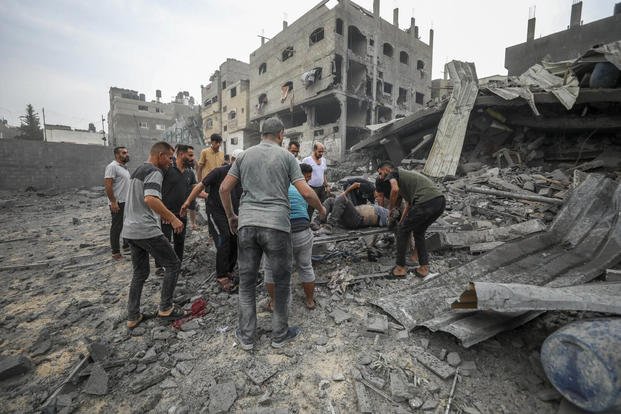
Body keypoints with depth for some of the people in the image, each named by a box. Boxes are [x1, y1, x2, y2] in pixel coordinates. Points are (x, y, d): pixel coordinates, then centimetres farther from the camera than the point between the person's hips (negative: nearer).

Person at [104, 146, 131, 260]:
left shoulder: (124, 167, 14)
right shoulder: (112, 166, -15)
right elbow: (107, 185, -21)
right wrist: (113, 201, -24)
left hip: (127, 201, 9)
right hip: (118, 203, -9)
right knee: (117, 227, -2)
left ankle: (126, 244, 32)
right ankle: (115, 252, 7)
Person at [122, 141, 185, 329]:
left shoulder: (138, 170, 19)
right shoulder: (155, 172, -12)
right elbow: (151, 199, -30)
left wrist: (163, 215, 33)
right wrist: (172, 218, -27)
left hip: (130, 230, 10)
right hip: (147, 230, -10)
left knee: (140, 273, 17)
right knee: (173, 264, 4)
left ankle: (132, 316, 22)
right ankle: (165, 308, 12)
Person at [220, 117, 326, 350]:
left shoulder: (245, 155, 12)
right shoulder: (286, 156, 3)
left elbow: (224, 188, 9)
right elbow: (306, 192, -4)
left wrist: (230, 216, 21)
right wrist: (321, 209, 14)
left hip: (247, 224, 3)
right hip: (276, 225, -3)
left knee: (247, 281, 15)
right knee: (281, 281, 13)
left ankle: (246, 336, 26)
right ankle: (279, 334, 27)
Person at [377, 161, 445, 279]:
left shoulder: (392, 174, 10)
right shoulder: (404, 175, 35)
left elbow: (395, 189, -14)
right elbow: (408, 204, 39)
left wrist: (390, 209, 1)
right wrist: (401, 222, 46)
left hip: (425, 202, -9)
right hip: (441, 202, 9)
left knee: (403, 231, 10)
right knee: (419, 232, 25)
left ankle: (401, 268, 19)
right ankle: (424, 267, 26)